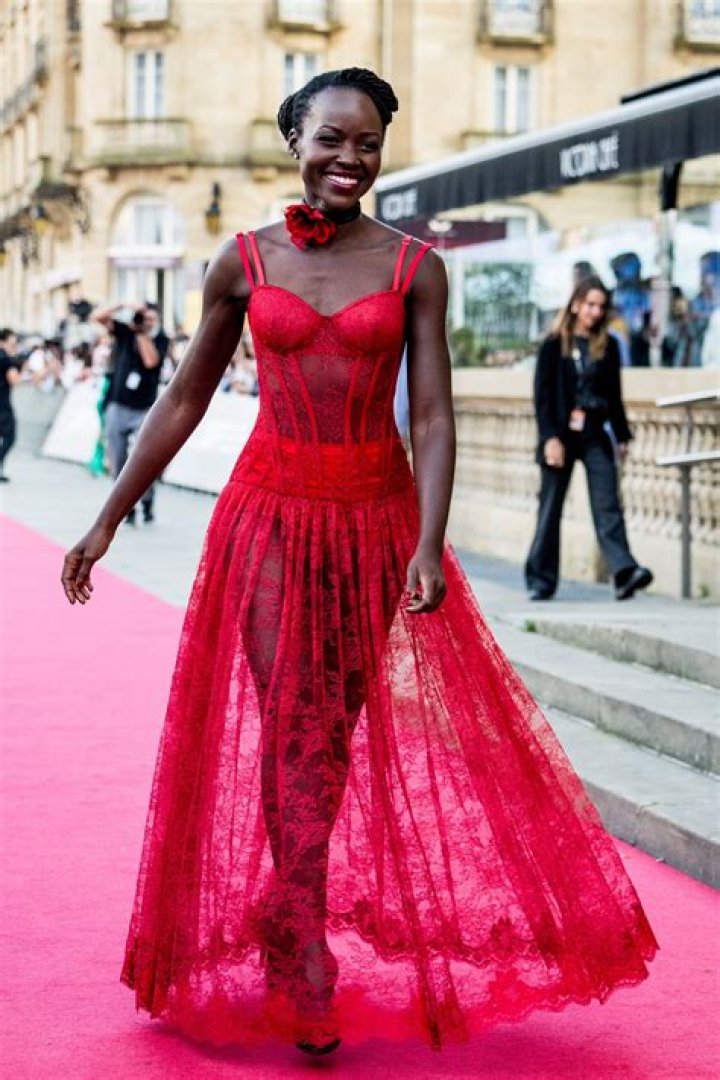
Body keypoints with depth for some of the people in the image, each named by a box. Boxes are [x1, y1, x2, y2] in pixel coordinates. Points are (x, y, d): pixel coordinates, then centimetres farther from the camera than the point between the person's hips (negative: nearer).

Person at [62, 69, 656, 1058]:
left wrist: (430, 546, -19)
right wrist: (108, 521, 7)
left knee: (335, 728, 8)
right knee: (292, 728, -5)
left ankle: (285, 917, 27)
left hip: (376, 513, 1)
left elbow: (433, 418, -6)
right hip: (271, 512, 0)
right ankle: (311, 977, -3)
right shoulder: (245, 261, 2)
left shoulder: (414, 268, -1)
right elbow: (185, 400, 7)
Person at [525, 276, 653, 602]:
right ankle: (541, 581, 11)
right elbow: (542, 395, -4)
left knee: (608, 506, -10)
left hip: (596, 436, 2)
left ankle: (625, 572, -21)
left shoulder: (607, 346, 9)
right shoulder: (554, 345, 0)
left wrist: (622, 436, 12)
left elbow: (614, 395, 15)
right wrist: (550, 437, -13)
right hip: (561, 436, -2)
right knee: (550, 510, 4)